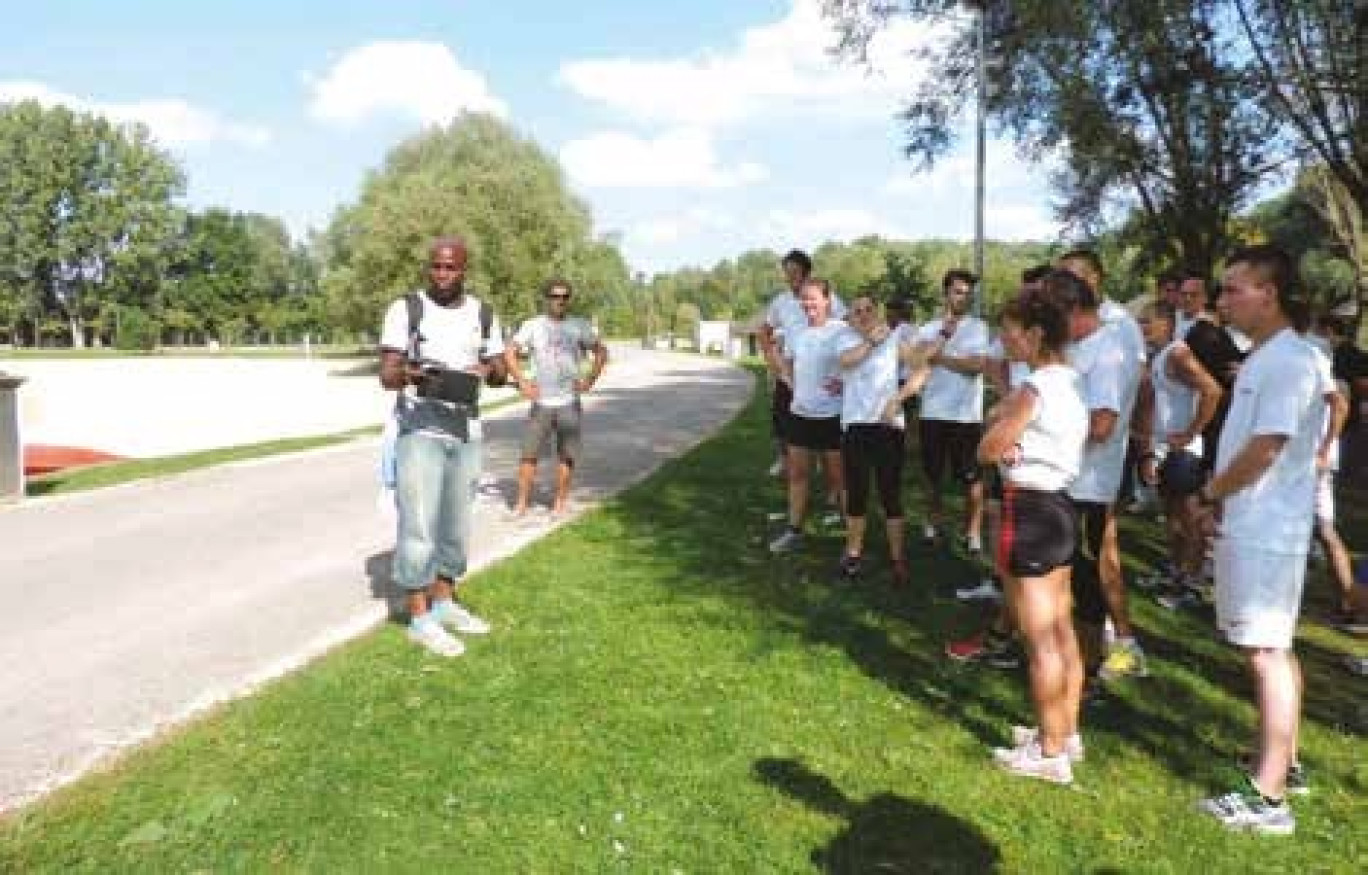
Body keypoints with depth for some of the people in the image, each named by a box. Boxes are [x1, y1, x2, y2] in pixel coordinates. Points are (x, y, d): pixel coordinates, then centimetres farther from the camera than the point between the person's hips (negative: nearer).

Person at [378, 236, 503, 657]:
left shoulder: (483, 314, 8)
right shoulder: (405, 309, -4)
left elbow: (500, 369, 11)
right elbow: (386, 374, -10)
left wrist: (488, 369, -13)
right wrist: (406, 374, -34)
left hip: (466, 435, 5)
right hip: (419, 433, -4)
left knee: (456, 524, 13)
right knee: (419, 526, -4)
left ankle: (444, 603, 28)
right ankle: (420, 619, 6)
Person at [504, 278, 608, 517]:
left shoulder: (580, 327, 5)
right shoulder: (533, 325, 3)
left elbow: (601, 352, 13)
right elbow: (509, 352, 6)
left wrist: (590, 379, 1)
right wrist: (521, 381, -3)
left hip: (570, 402, 1)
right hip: (541, 402, 0)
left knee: (567, 455, 3)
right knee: (529, 453, -3)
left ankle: (560, 501, 16)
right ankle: (522, 502, 6)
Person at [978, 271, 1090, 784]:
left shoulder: (1035, 388, -19)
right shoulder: (1071, 382, 10)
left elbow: (987, 450, -15)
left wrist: (1004, 413, 0)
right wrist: (1016, 439, -7)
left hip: (1030, 513, -10)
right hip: (1059, 508, 10)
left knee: (1039, 641, 0)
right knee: (1062, 632, 17)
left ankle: (1051, 754, 11)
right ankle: (1066, 734, 30)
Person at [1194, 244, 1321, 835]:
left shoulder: (1288, 360, -17)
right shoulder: (1262, 358, 14)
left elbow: (1265, 449, -22)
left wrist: (1211, 492, -7)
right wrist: (1221, 498, 6)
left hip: (1263, 533, -10)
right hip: (1250, 526, 10)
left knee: (1266, 653, -6)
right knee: (1274, 650, 18)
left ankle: (1268, 798, 1)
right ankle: (1283, 762, 33)